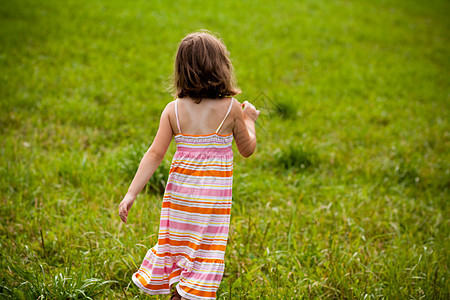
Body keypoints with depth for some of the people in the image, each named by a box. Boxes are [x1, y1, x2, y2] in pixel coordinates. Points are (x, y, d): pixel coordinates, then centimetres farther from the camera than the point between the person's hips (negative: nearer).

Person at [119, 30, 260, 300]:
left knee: (178, 249, 19)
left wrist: (131, 193, -6)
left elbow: (155, 154, -8)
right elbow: (247, 149, 2)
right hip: (215, 194, -3)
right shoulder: (231, 108, -9)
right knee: (203, 257, 5)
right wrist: (249, 120, 19)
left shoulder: (173, 110, -4)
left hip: (179, 190, 3)